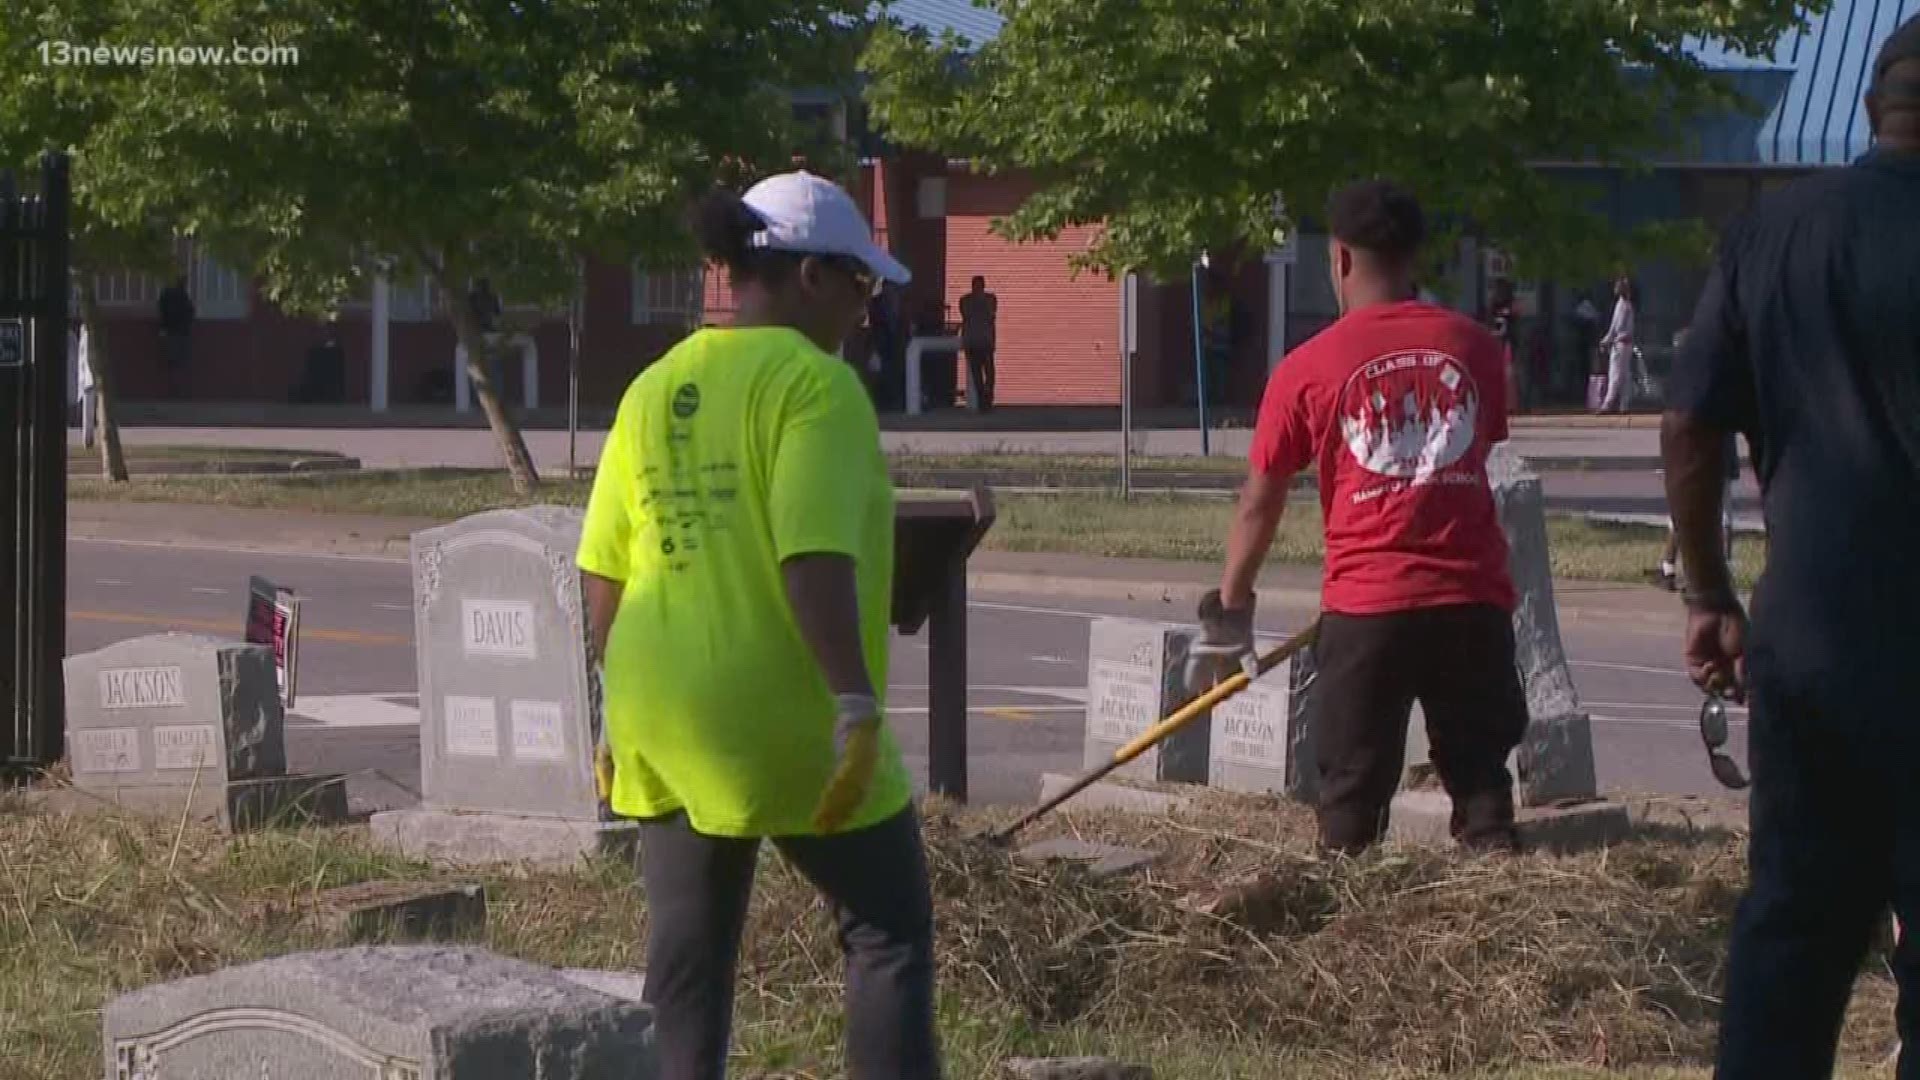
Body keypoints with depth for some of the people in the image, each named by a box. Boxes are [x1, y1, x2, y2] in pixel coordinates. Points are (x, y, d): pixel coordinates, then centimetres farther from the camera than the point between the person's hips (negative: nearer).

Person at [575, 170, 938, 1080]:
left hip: (664, 721, 7)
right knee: (890, 928, 4)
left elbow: (602, 574, 12)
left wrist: (622, 711, 20)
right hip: (785, 723, -7)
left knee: (688, 949, 10)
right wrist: (856, 702, -22)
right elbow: (813, 558, -21)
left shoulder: (652, 392, 11)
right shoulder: (812, 382, -10)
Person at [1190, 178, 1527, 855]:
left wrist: (1228, 612, 18)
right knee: (1481, 785, 8)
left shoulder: (1308, 368, 0)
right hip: (1474, 602, 2)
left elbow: (1261, 500, 6)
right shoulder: (1476, 348, 8)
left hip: (1366, 606, -2)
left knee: (1352, 800, 6)